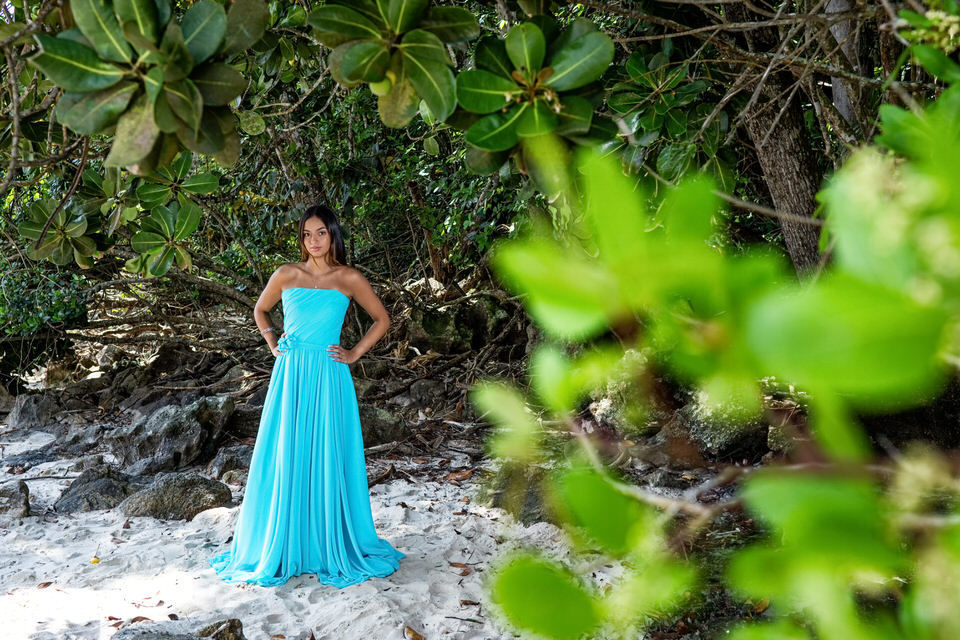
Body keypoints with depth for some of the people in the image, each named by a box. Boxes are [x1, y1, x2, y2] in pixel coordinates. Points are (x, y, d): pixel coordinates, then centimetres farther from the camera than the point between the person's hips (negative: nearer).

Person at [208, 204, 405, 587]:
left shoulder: (349, 279, 3)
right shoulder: (287, 275, 6)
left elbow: (382, 320, 11)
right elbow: (260, 310, 22)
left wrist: (354, 354, 2)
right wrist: (273, 345, 9)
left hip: (328, 378, -1)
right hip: (290, 374, 1)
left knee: (328, 461, 3)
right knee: (285, 461, 4)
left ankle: (333, 546, 16)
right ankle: (283, 546, 16)